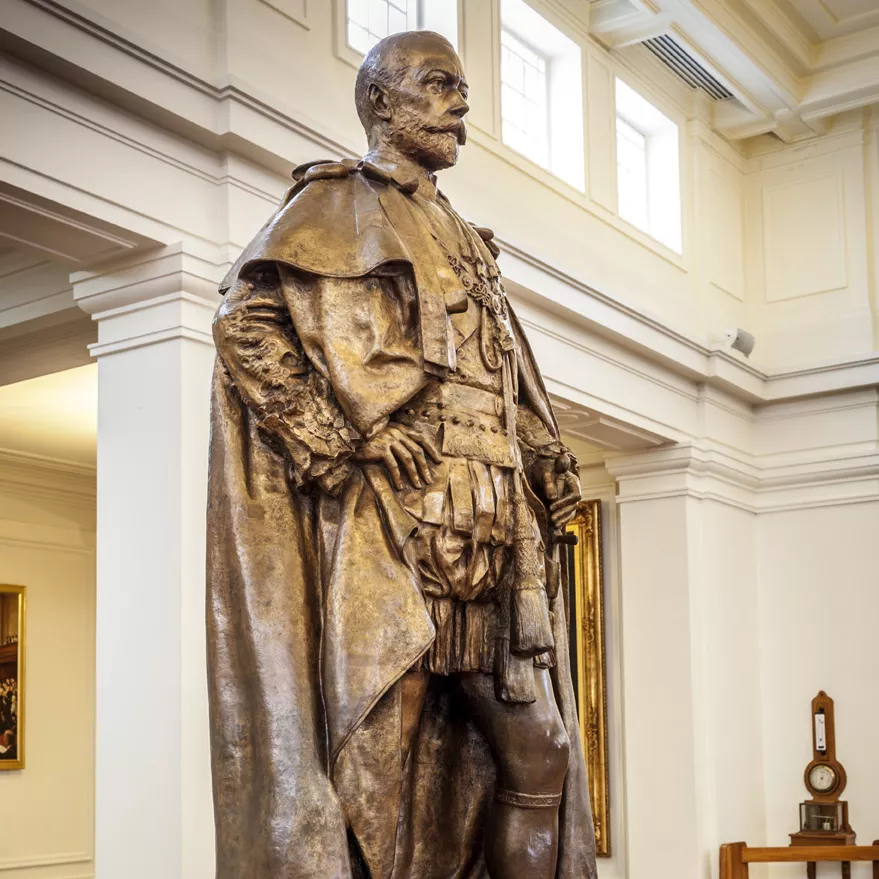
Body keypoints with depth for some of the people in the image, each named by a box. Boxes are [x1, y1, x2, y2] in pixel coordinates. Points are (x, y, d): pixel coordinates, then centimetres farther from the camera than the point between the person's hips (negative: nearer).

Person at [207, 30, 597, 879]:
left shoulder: (466, 244, 28)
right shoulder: (337, 201, 7)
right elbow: (245, 319, -8)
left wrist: (550, 471, 12)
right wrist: (332, 449, -15)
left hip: (490, 537, 8)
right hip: (391, 527, -7)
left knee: (538, 751, 4)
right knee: (377, 765, -10)